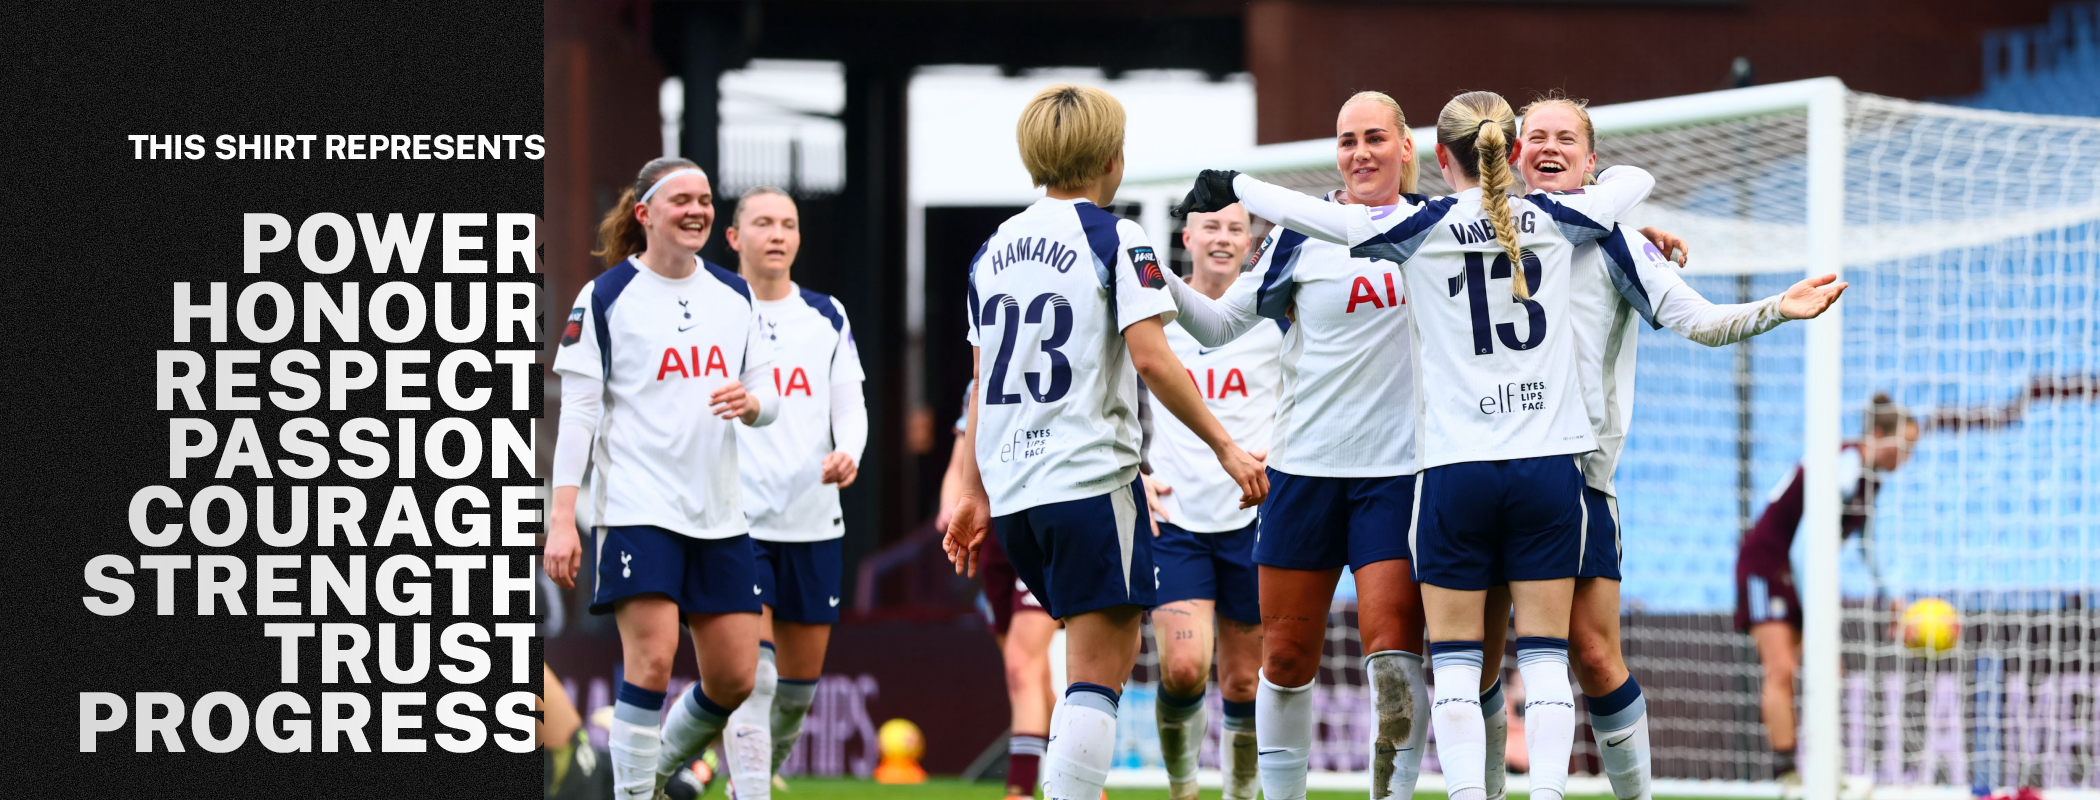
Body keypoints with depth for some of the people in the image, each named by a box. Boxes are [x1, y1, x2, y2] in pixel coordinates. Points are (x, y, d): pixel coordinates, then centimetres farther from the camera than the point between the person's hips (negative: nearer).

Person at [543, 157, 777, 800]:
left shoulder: (734, 296, 13)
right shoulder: (605, 297, -2)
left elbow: (768, 397, 14)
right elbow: (577, 412, -4)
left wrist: (752, 401, -12)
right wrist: (562, 519, -11)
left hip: (719, 513, 5)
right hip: (637, 506, -5)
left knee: (735, 678, 4)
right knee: (652, 661, -15)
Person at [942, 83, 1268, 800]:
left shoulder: (995, 249, 14)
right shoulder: (1116, 241, -5)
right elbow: (1151, 358, -15)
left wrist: (975, 493, 22)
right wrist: (1225, 447, -8)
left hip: (1010, 492, 7)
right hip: (1091, 477, -7)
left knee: (1099, 655, 19)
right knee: (1098, 676, -7)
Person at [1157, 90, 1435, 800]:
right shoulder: (1300, 236, 2)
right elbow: (1221, 323, 6)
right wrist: (1159, 280, -9)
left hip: (1399, 469, -1)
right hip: (1304, 467, 1)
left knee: (1393, 653, -12)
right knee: (1286, 655, 4)